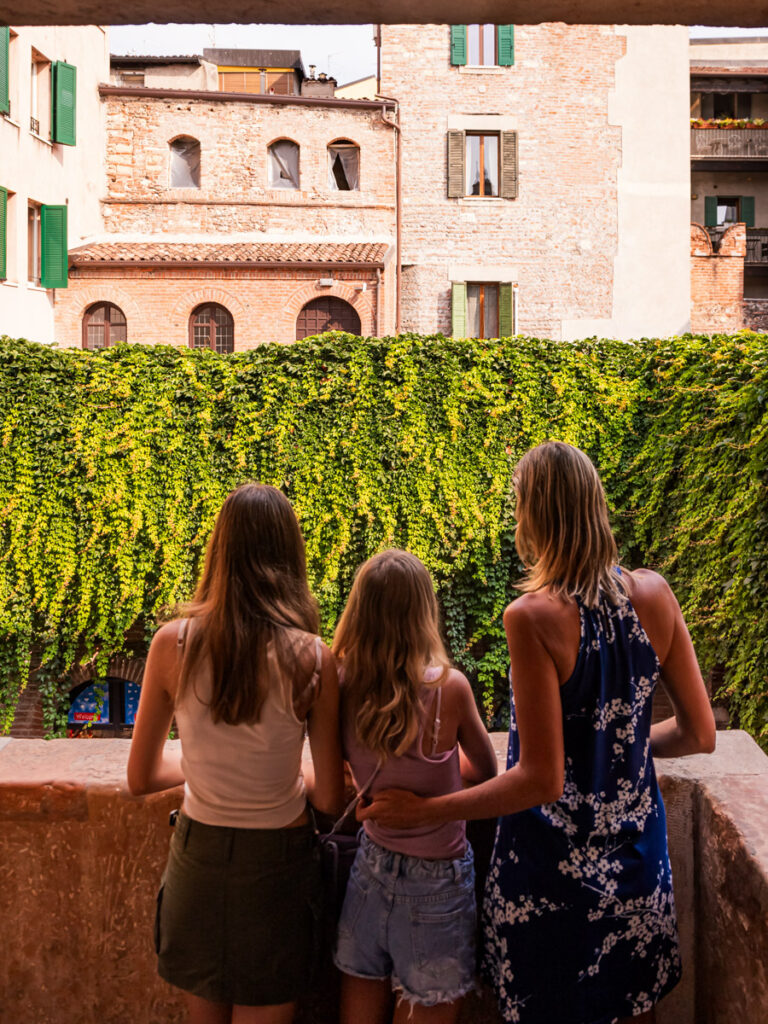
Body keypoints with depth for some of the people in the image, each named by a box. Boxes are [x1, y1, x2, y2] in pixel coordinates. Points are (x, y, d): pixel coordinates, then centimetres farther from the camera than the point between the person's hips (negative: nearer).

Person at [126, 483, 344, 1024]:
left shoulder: (172, 643, -14)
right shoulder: (313, 659, -19)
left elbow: (142, 778, -2)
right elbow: (331, 799, -10)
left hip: (197, 857, 2)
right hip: (277, 865, -2)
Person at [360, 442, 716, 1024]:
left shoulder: (533, 618, -24)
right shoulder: (652, 594, -9)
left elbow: (541, 780, -23)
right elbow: (700, 734, -1)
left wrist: (425, 812, -15)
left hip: (552, 869, -4)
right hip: (638, 857, 5)